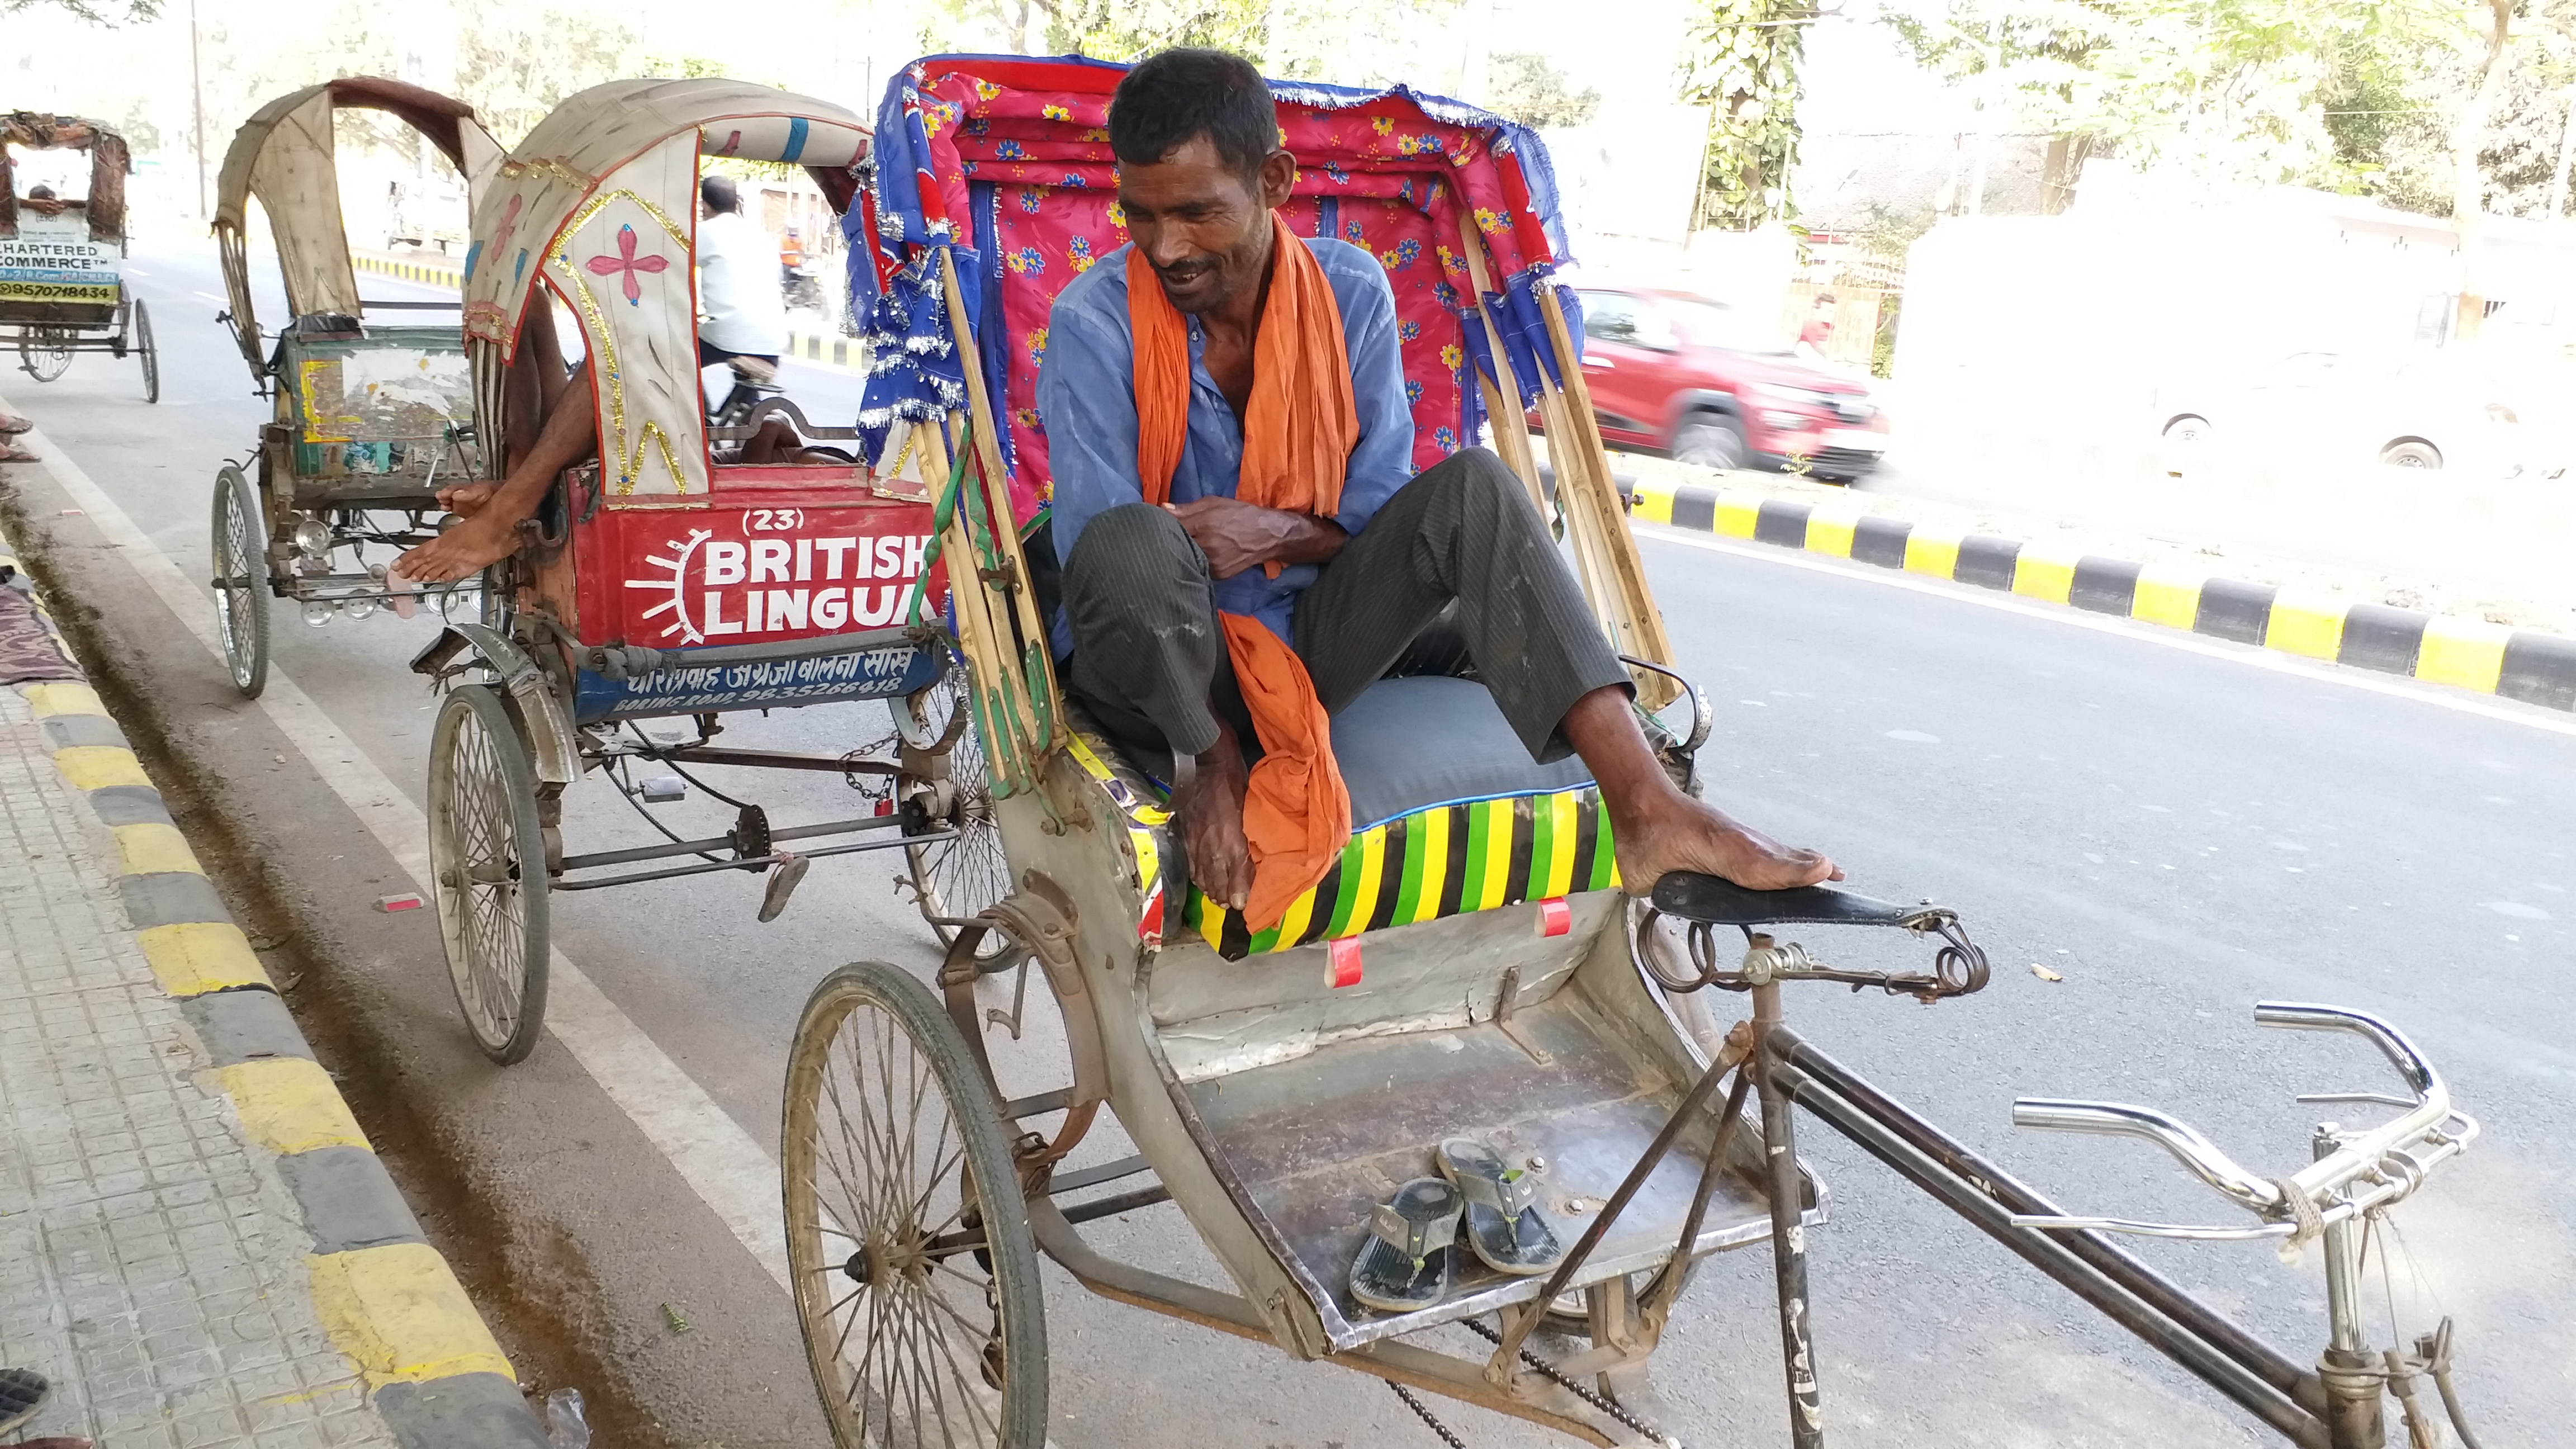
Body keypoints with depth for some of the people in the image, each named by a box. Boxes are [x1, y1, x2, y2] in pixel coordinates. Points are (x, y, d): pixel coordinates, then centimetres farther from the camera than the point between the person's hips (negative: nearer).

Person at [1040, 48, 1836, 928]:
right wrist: (1209, 764, -28)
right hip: (1158, 665, -4)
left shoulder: (1351, 292, -5)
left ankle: (1649, 811, -31)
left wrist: (1277, 534, -23)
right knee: (1130, 542, -39)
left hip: (1303, 640, 4)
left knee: (1471, 488, -21)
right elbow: (1102, 559, -20)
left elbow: (1384, 509, 0)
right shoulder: (1094, 324, -16)